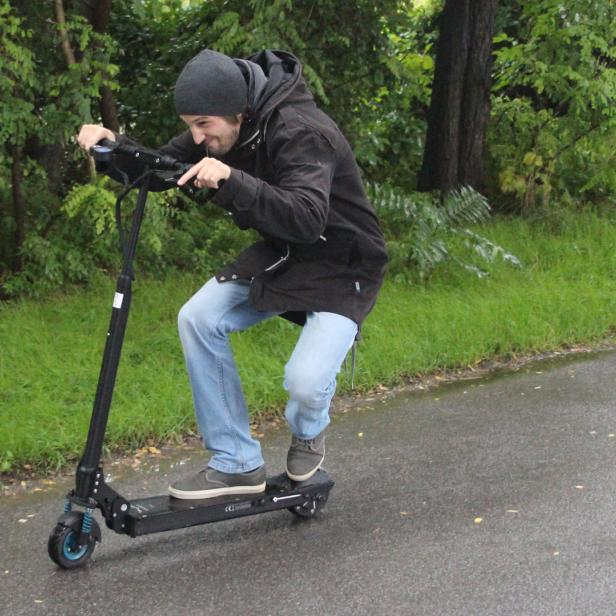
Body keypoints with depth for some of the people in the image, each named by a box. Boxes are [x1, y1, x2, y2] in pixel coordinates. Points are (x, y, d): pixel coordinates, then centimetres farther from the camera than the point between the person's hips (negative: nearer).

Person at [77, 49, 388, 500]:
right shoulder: (223, 126, -5)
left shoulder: (301, 132, -30)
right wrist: (114, 145, -19)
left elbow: (308, 218, -43)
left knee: (305, 382, -26)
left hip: (342, 268, -7)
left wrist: (231, 182, -54)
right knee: (198, 318, -13)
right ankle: (237, 464, -3)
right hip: (281, 254, 8)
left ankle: (308, 430, 16)